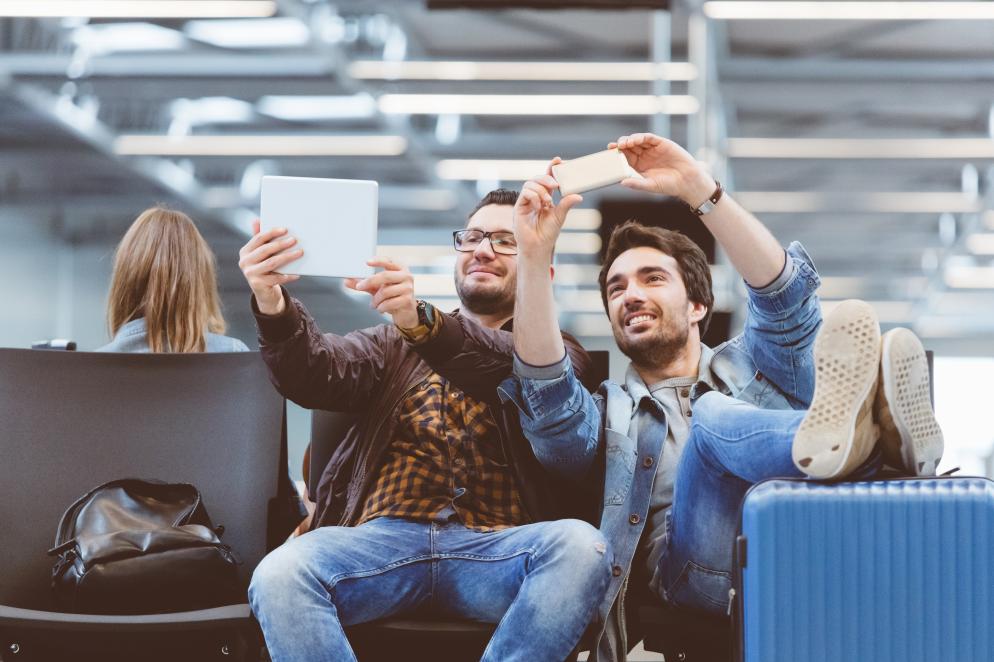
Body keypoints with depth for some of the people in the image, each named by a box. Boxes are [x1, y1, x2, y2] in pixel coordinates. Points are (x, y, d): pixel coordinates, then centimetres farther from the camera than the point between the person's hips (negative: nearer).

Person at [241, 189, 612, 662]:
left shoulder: (557, 354, 19)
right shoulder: (398, 342, 27)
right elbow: (317, 376, 6)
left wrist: (422, 323, -26)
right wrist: (273, 306, -18)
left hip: (496, 549, -1)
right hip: (386, 538, 1)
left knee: (580, 546, -34)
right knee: (279, 576, -30)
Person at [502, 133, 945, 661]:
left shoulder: (748, 365, 30)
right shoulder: (605, 415, 28)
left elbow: (784, 289, 8)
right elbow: (547, 396, 3)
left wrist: (696, 188, -2)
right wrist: (534, 257, -7)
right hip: (702, 575, -1)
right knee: (713, 419, -28)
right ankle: (851, 437, -57)